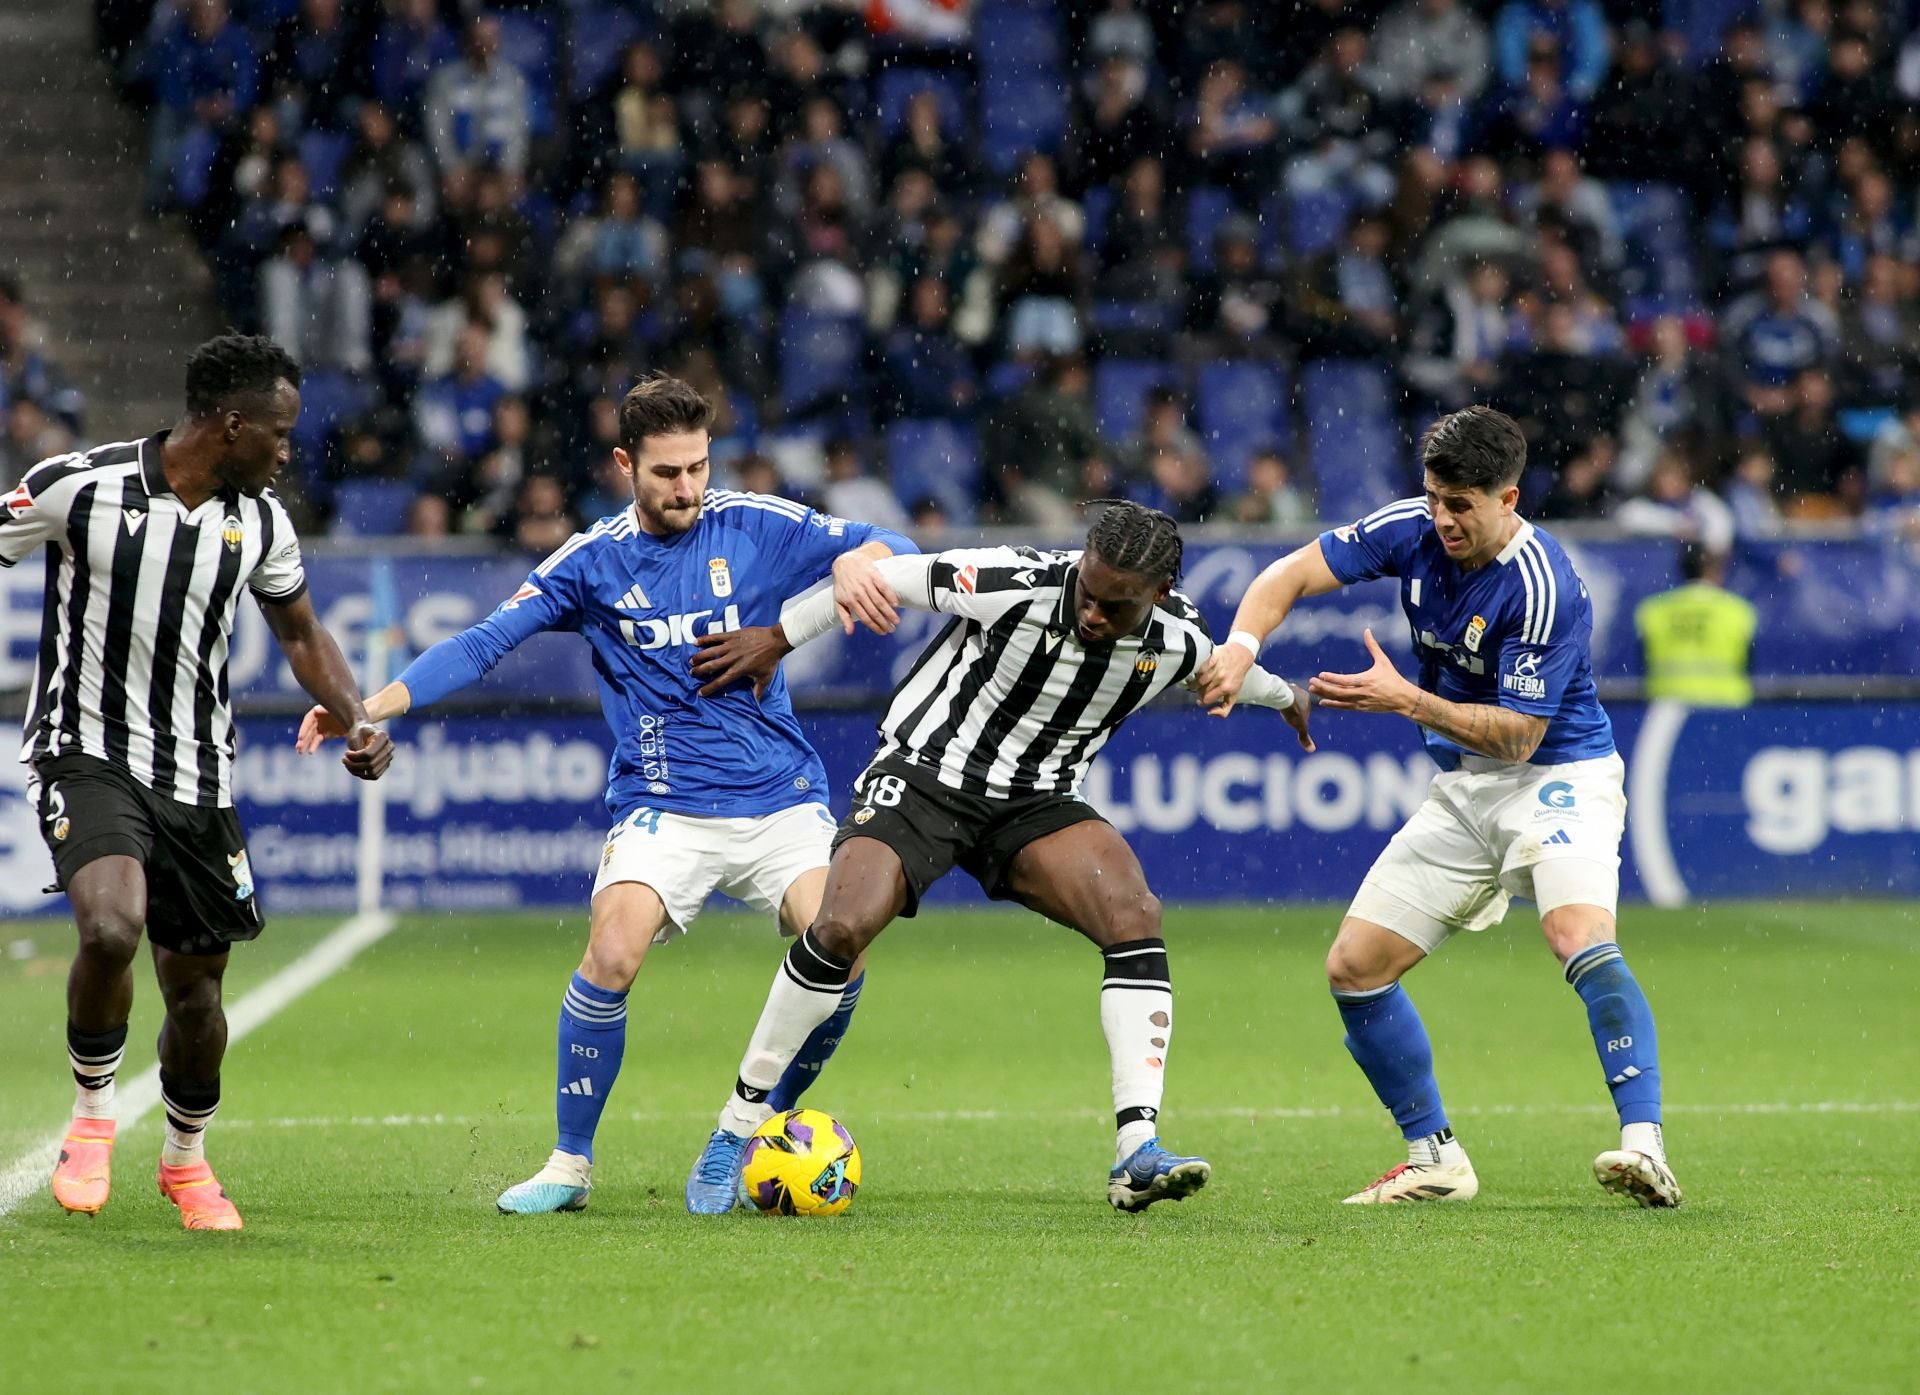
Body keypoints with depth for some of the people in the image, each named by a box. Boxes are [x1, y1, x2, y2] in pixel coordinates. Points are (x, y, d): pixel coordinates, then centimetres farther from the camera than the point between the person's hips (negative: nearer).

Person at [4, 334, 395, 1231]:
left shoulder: (259, 521, 1)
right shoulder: (77, 487, -14)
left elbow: (300, 632, 17)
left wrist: (355, 720, 1)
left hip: (197, 776, 5)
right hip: (87, 753, -5)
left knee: (196, 988, 10)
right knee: (111, 929, -28)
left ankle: (186, 1159, 36)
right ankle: (92, 1116, -2)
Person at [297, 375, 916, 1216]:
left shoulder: (756, 527, 2)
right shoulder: (593, 561, 3)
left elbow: (889, 548, 2)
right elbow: (483, 645, 1)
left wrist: (855, 561, -23)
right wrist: (369, 705, -9)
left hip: (782, 799, 1)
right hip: (664, 809, -1)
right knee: (611, 955, -25)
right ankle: (570, 1163, -7)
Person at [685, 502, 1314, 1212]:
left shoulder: (1179, 640, -12)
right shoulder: (1014, 585, -25)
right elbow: (889, 576, -11)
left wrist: (1281, 695, 36)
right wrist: (778, 636, -2)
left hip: (1036, 804, 3)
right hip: (924, 773, -3)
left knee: (1135, 916, -22)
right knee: (842, 928, -25)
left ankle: (1137, 1154, -23)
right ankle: (737, 1129, -8)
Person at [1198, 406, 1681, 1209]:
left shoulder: (1542, 586, -25)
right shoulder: (1414, 532, -6)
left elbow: (1519, 734, -24)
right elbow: (1294, 573, -1)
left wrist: (1404, 700, -27)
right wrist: (1241, 646, -20)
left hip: (1557, 777, -7)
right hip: (1461, 790, 7)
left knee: (1582, 941, -33)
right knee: (1353, 969, 2)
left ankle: (1645, 1150, -38)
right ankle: (1435, 1162, 15)